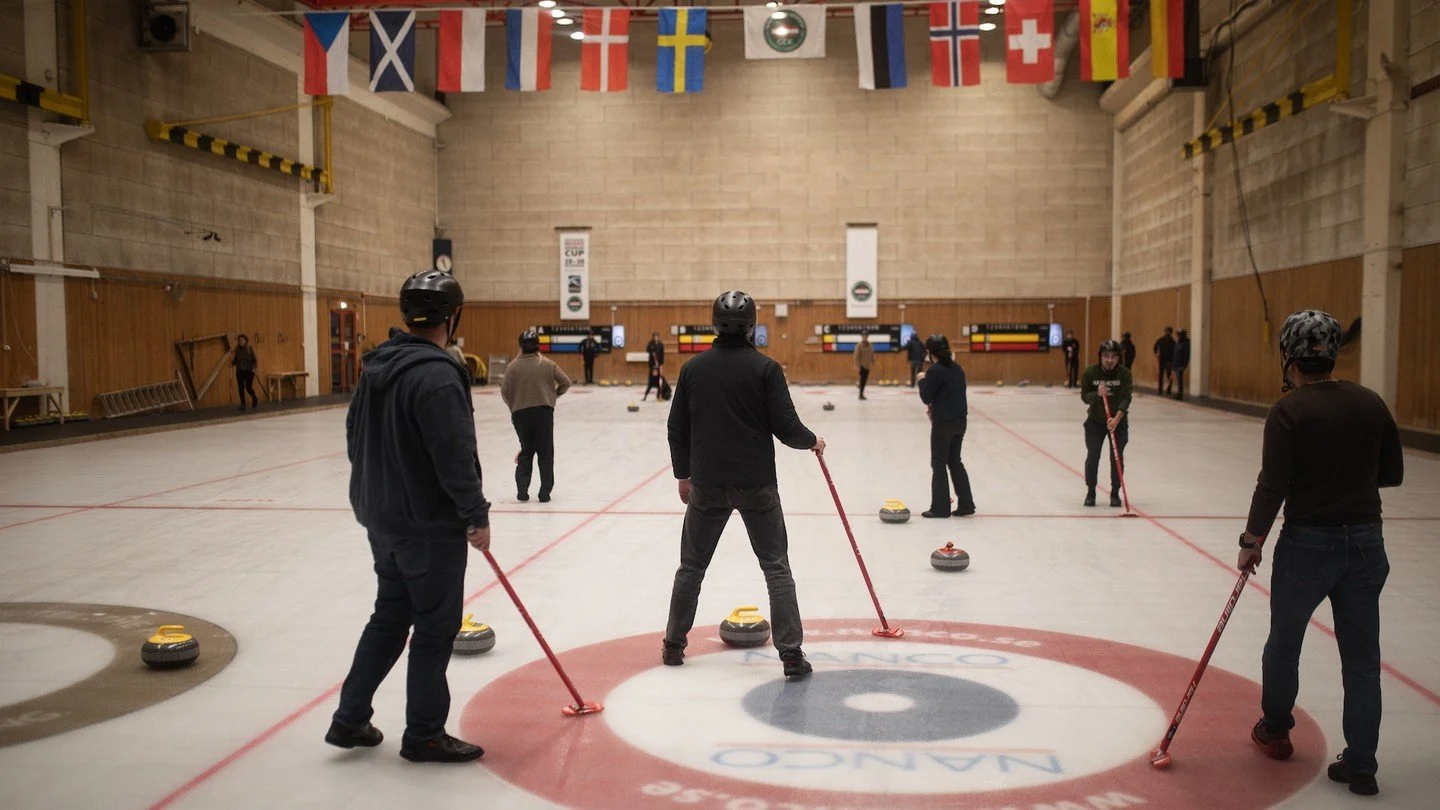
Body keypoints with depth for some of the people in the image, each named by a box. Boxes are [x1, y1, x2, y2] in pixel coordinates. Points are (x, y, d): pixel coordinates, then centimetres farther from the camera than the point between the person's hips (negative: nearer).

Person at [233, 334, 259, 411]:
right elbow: (235, 361, 12)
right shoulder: (237, 350, 5)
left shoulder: (249, 349, -4)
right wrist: (232, 362, -9)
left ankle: (255, 399, 21)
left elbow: (254, 359, -4)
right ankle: (242, 405, 11)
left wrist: (254, 368, -17)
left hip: (248, 371, -4)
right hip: (239, 372, 4)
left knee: (248, 387, -8)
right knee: (241, 388, 3)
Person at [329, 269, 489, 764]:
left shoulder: (377, 366, 7)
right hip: (431, 525, -9)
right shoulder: (437, 374, -22)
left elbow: (355, 435, 15)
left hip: (381, 519, 9)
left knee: (389, 616, 21)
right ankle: (424, 734, 17)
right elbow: (455, 457, -23)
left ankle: (350, 719, 27)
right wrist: (477, 516, -13)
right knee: (435, 627, 5)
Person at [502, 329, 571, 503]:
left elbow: (505, 392, -1)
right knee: (545, 452, 8)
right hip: (544, 411, -1)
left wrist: (513, 407, 16)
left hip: (520, 413, 1)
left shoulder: (512, 366, -3)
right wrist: (555, 395, 14)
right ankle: (545, 492, 7)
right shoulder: (547, 364, -3)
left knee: (526, 450, 16)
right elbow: (565, 382, -3)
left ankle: (522, 489, 9)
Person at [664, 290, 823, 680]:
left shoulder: (693, 368, 1)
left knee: (691, 566, 17)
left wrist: (684, 474, 18)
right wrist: (812, 441, 10)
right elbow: (786, 427, -11)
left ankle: (673, 645, 25)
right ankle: (791, 653, 2)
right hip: (756, 484, -2)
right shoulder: (765, 368, -9)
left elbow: (678, 429, 6)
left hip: (707, 484, 3)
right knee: (776, 567, 6)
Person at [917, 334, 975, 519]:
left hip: (944, 422, -7)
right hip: (960, 419, 7)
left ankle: (940, 507, 7)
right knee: (955, 461, 17)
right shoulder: (957, 368, 9)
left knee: (939, 463, 3)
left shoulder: (935, 370, -15)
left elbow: (926, 397, -12)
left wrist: (922, 380, 3)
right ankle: (966, 504, 18)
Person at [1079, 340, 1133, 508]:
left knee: (1117, 458, -1)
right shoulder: (1090, 373, -12)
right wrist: (1097, 394, -32)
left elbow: (1126, 398, -23)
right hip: (1095, 421, 0)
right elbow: (1085, 396, -10)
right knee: (1092, 456, -3)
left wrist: (1117, 418, -36)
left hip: (1118, 421, 0)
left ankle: (1115, 493, 14)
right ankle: (1090, 492, 12)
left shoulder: (1124, 373, -15)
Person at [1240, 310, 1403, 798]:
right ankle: (1360, 766, 11)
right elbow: (1393, 473, 9)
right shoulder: (1371, 404, 2)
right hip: (1366, 542, 4)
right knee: (1362, 657, 9)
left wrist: (1251, 542, -4)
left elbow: (1273, 486, -15)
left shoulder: (1288, 412, -13)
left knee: (1284, 643, 17)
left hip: (1307, 543, -4)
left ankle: (1275, 730, 35)